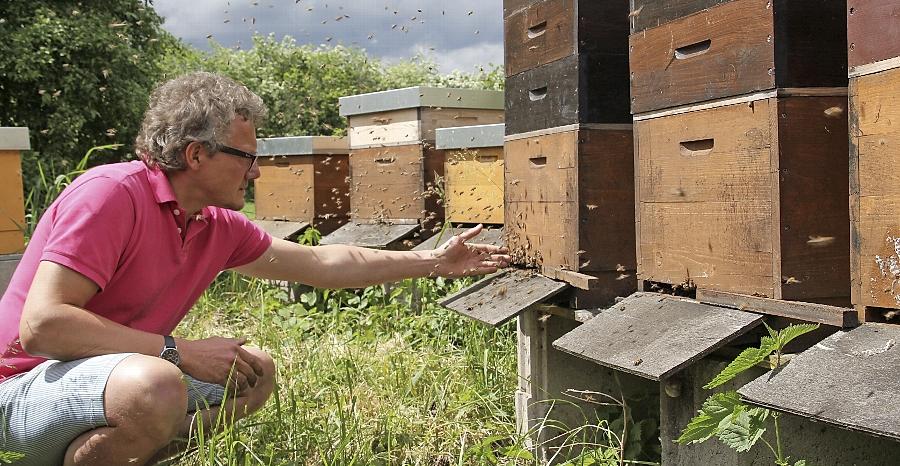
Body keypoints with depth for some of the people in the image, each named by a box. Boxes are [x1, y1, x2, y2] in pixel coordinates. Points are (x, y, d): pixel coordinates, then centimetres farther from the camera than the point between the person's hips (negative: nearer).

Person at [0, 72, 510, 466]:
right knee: (155, 385, -37)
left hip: (129, 378, 9)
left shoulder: (219, 227, 3)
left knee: (254, 373, 8)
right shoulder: (111, 194, -21)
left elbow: (322, 263, 13)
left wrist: (433, 262, 15)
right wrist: (182, 353, -26)